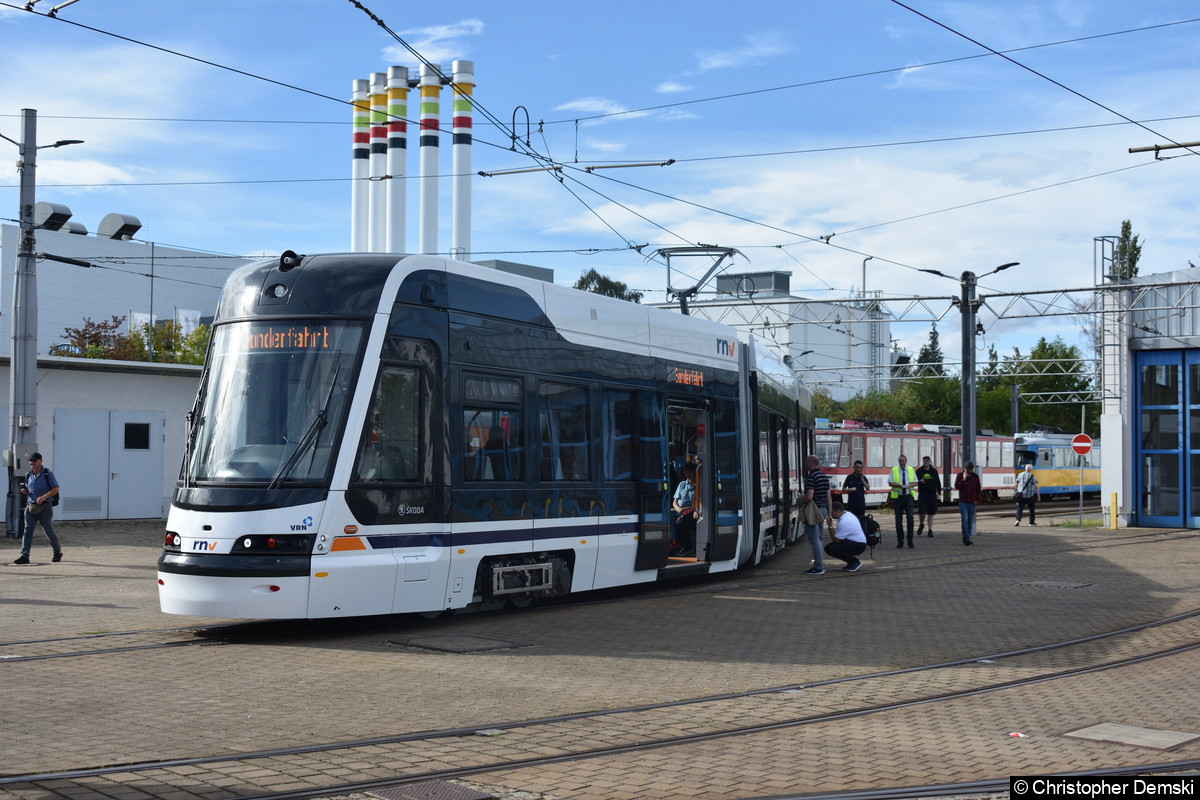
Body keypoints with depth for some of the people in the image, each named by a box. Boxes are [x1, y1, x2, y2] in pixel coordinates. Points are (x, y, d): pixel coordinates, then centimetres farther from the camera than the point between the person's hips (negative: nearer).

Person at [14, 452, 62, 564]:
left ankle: (57, 552, 21)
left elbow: (55, 489, -10)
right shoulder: (28, 475, 11)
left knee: (48, 530, 2)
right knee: (27, 530, -7)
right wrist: (25, 491, -1)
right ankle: (24, 556, -11)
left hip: (44, 507, -4)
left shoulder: (47, 474, -5)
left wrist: (43, 497, -23)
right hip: (31, 505, 4)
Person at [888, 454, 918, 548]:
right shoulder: (894, 470, 6)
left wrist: (909, 485, -12)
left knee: (910, 517, -12)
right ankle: (900, 541, 8)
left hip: (909, 496, 0)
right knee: (898, 520, 0)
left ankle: (910, 539, -3)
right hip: (898, 497, 0)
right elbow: (890, 483, 1)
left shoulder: (911, 470, 11)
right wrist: (899, 485, -17)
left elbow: (915, 482, 9)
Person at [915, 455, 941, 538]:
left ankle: (930, 530, 10)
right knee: (922, 511, -12)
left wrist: (938, 492, 6)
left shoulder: (934, 470, 7)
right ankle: (921, 525, 17)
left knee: (931, 513, 5)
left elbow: (938, 482, 12)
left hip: (932, 494, 2)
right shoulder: (919, 470, 3)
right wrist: (920, 481, -19)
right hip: (922, 494, -2)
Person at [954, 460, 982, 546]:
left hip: (972, 502, 3)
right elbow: (956, 486, -8)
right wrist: (963, 480, -19)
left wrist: (977, 499, 3)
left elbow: (978, 489, 13)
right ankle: (966, 538, -17)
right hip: (963, 502, -3)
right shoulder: (960, 475, 2)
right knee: (965, 520, -14)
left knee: (970, 521, 6)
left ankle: (966, 538, 14)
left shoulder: (975, 477, 9)